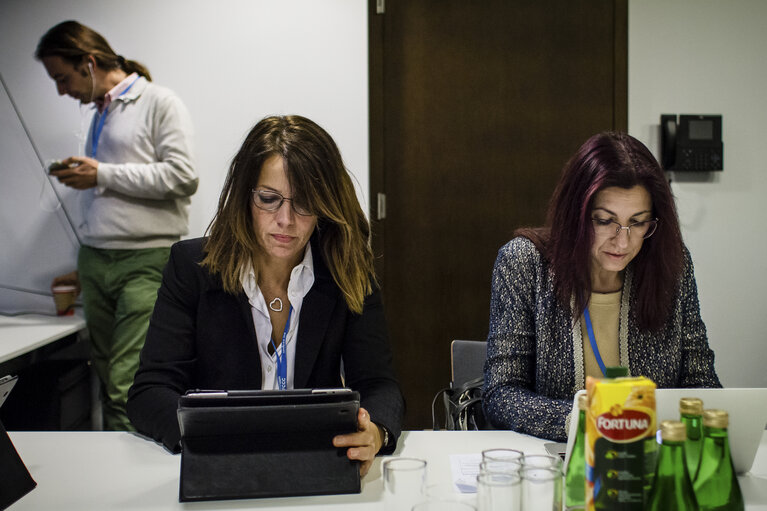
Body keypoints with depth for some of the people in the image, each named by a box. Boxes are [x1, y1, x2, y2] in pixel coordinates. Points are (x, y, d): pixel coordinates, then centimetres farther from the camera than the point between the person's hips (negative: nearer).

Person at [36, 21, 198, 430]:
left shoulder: (159, 103, 0)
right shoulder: (100, 115, 22)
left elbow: (181, 177, -12)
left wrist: (102, 174, -8)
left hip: (145, 262, -7)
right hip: (96, 260, 7)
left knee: (127, 387, -14)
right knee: (107, 382, 5)